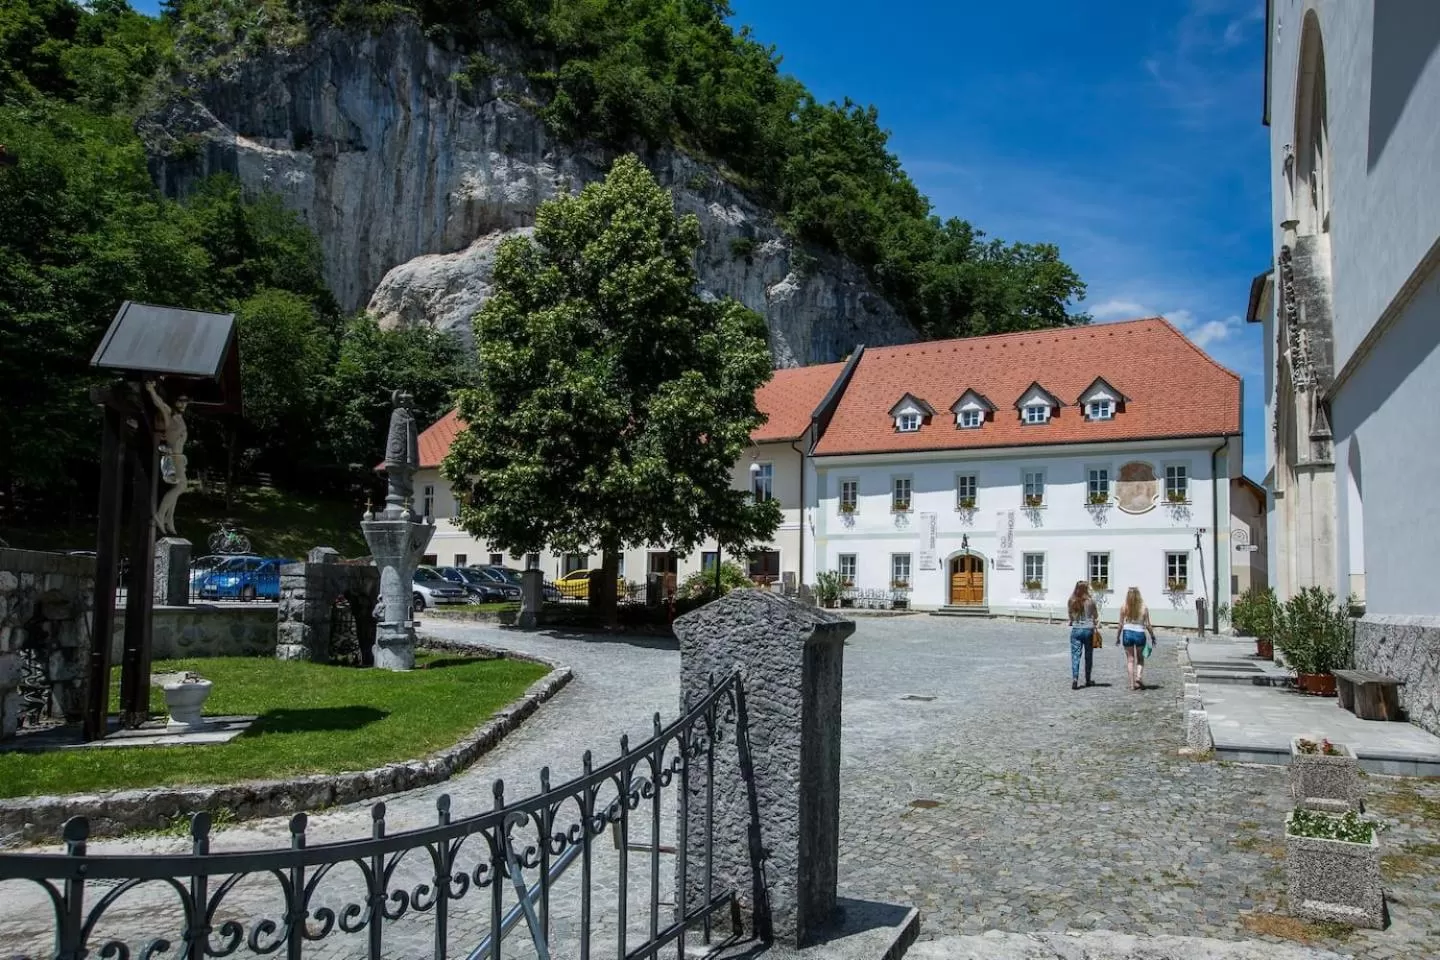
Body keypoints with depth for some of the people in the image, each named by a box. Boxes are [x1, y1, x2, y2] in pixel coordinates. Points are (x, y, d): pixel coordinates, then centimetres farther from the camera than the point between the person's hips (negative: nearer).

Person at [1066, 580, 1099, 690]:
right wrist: (1097, 625, 18)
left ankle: (1075, 679, -14)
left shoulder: (1071, 601, -1)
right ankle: (1088, 680, 22)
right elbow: (1096, 616, 1)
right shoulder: (1090, 601, -7)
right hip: (1088, 629, -1)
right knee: (1088, 656, 13)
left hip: (1075, 629, 1)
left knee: (1075, 655, 1)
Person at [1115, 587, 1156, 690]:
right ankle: (1139, 677, -4)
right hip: (1140, 634, 0)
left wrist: (1117, 637, 8)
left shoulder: (1124, 608, -5)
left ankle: (1132, 683, 8)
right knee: (1140, 659, 18)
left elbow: (1121, 625, -2)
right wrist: (1152, 636, 9)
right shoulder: (1144, 608, -6)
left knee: (1130, 659, 9)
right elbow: (1147, 625, -3)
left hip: (1127, 633, 0)